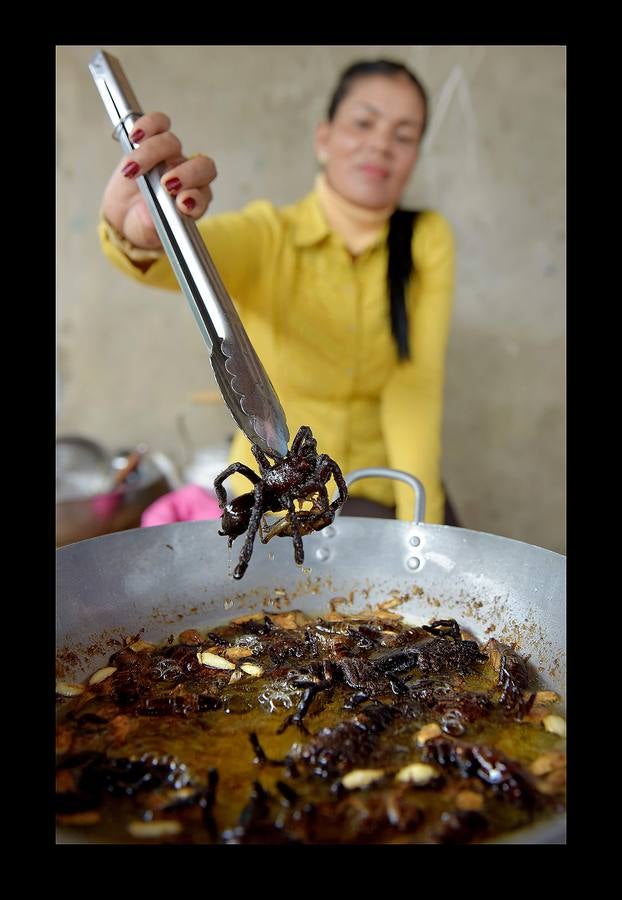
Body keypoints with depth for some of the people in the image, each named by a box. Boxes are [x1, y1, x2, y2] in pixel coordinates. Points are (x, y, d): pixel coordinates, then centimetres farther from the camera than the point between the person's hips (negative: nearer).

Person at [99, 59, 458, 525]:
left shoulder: (428, 241, -5)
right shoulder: (267, 236, -9)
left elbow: (416, 387, -14)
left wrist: (420, 526, -23)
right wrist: (138, 235, -53)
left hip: (385, 490, 1)